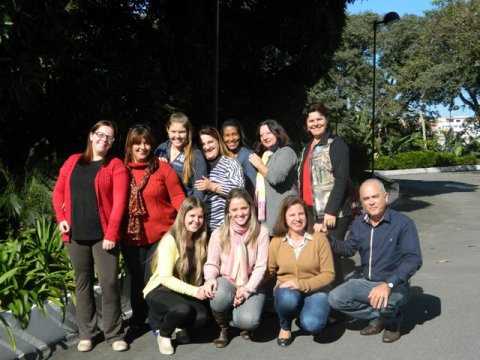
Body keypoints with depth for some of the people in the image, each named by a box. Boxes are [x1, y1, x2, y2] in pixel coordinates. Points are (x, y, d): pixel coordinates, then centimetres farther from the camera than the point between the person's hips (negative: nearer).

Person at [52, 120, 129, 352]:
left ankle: (114, 334, 10)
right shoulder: (73, 162, 10)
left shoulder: (115, 165, -1)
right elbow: (58, 191, 15)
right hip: (76, 234, 4)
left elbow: (119, 202, -9)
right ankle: (86, 333, 23)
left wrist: (111, 234, -15)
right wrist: (61, 218, 1)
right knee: (82, 282, 11)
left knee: (109, 282, -4)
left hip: (103, 235, -3)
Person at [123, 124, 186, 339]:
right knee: (137, 280, 15)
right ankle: (137, 323, 35)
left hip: (162, 235, -2)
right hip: (132, 238, 3)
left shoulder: (163, 168, -3)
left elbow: (177, 198, -3)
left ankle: (160, 324, 17)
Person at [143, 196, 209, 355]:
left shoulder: (199, 241, 1)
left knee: (201, 317, -23)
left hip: (186, 292, 5)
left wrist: (200, 290, -17)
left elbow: (197, 272, 4)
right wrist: (195, 291, -31)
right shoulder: (170, 240, -19)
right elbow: (166, 278, -23)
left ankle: (177, 325, 10)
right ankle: (163, 334, -3)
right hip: (159, 290, -5)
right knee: (183, 309, -35)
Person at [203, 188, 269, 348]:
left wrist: (247, 289, -20)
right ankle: (223, 328, -1)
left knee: (248, 321, -30)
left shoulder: (261, 232, -6)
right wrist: (210, 278, -24)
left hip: (251, 285, -1)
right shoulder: (219, 234, -1)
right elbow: (211, 263, -1)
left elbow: (261, 267, -8)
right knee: (219, 296, -36)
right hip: (226, 281, 1)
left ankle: (240, 315, 12)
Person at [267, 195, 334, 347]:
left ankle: (305, 314, 9)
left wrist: (303, 285, -22)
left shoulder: (319, 238, -6)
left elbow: (328, 274, -7)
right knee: (288, 298, -36)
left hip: (314, 290, -1)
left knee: (312, 324, -31)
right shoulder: (276, 242, -1)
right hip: (287, 290, 1)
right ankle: (285, 326, -1)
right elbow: (269, 272, 10)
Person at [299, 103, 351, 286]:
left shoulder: (336, 144, -4)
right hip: (311, 213, 7)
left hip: (332, 214, -7)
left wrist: (331, 211, -19)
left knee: (331, 256, -4)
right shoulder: (307, 148, 19)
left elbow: (342, 180, -13)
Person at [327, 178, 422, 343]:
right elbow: (349, 249, 15)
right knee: (335, 298, -16)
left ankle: (392, 321, 2)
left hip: (395, 285, -5)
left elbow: (413, 259, -26)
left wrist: (388, 284, -39)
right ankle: (378, 316, 2)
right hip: (367, 282, 5)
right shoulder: (359, 224, 2)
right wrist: (327, 238, -4)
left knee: (384, 304, -37)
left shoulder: (403, 223, -18)